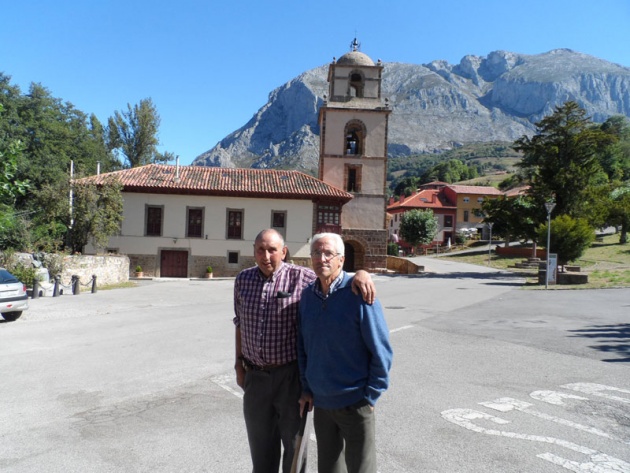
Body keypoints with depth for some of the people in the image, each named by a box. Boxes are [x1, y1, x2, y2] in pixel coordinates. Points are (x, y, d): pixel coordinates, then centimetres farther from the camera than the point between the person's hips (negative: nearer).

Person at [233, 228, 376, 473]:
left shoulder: (301, 277, -12)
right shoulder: (243, 279, 1)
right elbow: (240, 324, 11)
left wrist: (360, 273, -31)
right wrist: (239, 362, 11)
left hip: (291, 375, -3)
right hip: (255, 377, 3)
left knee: (294, 442, 14)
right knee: (260, 446, 19)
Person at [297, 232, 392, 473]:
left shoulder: (359, 293, -15)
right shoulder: (308, 295, 0)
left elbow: (381, 351, -12)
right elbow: (302, 345, 9)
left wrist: (370, 396, -10)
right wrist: (306, 389, 6)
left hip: (354, 403, -5)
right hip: (320, 401, 5)